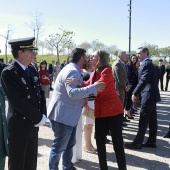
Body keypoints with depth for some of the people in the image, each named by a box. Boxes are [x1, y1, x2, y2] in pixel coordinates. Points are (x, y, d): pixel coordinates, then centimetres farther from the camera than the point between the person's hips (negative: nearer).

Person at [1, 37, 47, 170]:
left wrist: (43, 115, -5)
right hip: (19, 127, -7)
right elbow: (19, 102, -22)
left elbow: (40, 94, 10)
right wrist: (39, 118, -15)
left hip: (33, 125, 7)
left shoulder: (32, 71, 9)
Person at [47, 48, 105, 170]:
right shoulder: (72, 71, -21)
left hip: (68, 115, 11)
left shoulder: (74, 70, 12)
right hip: (62, 115, -11)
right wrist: (94, 88, -30)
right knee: (59, 146, 3)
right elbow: (73, 93, -35)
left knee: (70, 144, 22)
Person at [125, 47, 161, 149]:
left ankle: (137, 143, 1)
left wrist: (135, 93, -17)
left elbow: (143, 81, -22)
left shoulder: (146, 64, -14)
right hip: (151, 95, 10)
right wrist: (137, 93, 15)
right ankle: (152, 141, 19)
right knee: (152, 120, 12)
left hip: (148, 96, -10)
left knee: (143, 120, -5)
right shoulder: (149, 64, 18)